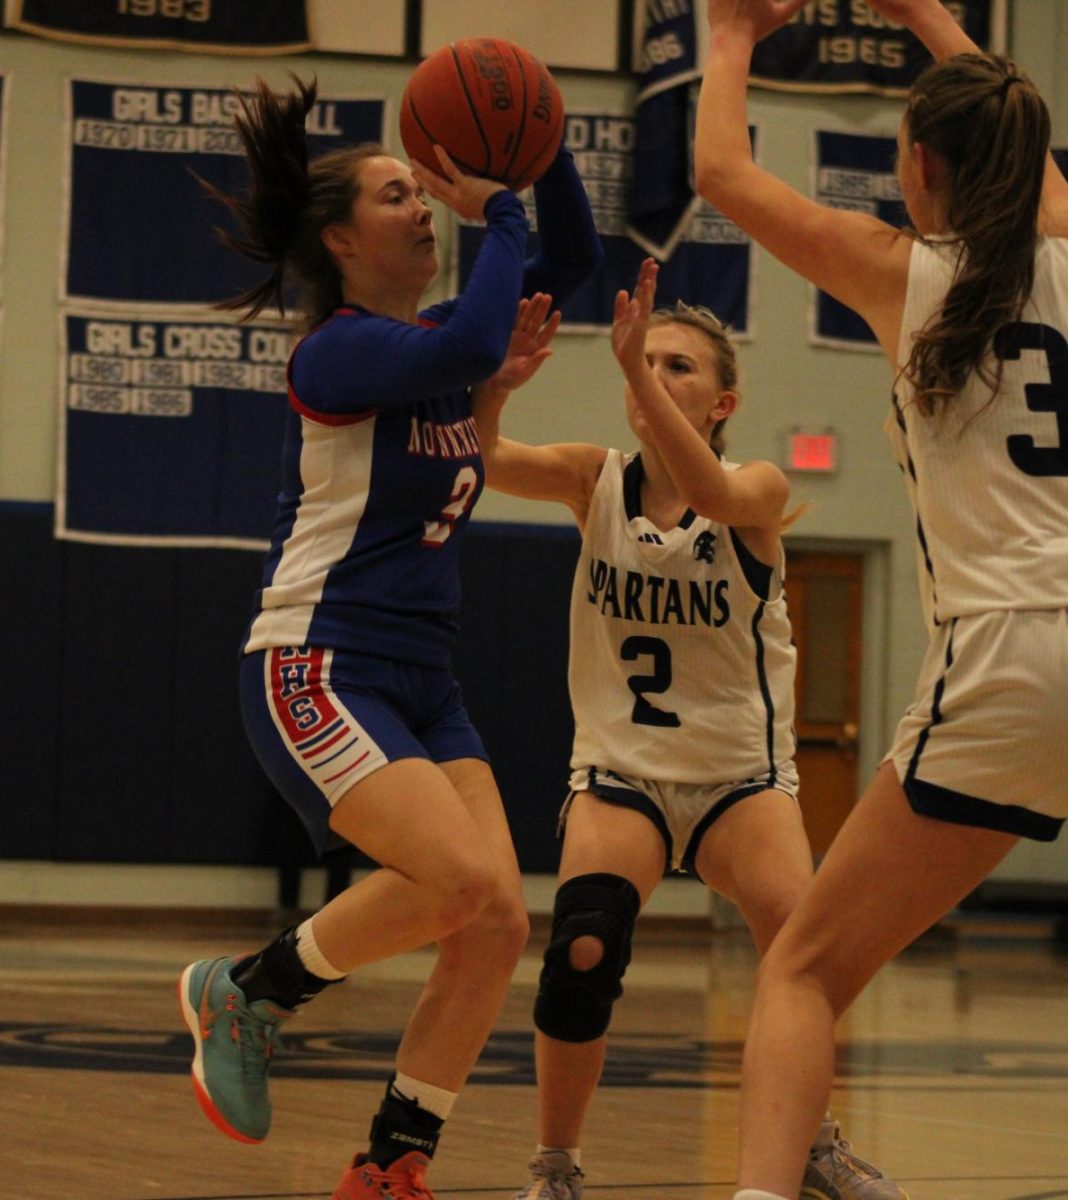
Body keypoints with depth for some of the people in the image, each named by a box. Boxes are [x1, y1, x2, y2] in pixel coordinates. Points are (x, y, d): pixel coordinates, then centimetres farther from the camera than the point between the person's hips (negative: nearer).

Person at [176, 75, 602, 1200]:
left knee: (498, 927, -6)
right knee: (461, 880, -26)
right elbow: (471, 350, -30)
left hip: (420, 684, 8)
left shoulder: (432, 335, 14)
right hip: (316, 672, -8)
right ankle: (245, 991, -3)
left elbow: (571, 258, 17)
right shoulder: (336, 351, -11)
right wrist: (495, 209, -18)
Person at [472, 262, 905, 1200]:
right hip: (621, 770, 1)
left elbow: (712, 496, -32)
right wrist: (496, 384, -40)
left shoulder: (759, 489, -8)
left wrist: (637, 365, -44)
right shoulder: (597, 481, -2)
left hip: (741, 772, -1)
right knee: (583, 952, -25)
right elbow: (479, 461, -18)